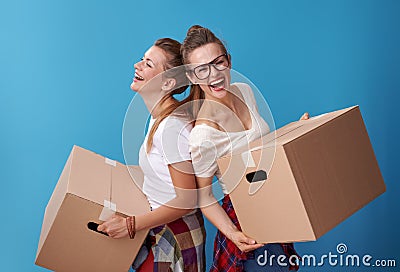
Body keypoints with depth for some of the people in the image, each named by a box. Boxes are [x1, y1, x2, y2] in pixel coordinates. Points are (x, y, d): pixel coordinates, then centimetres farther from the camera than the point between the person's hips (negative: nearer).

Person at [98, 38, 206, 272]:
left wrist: (130, 225, -21)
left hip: (175, 235, -9)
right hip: (160, 230, 9)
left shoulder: (172, 127, -26)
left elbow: (186, 201, -25)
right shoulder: (160, 116, 3)